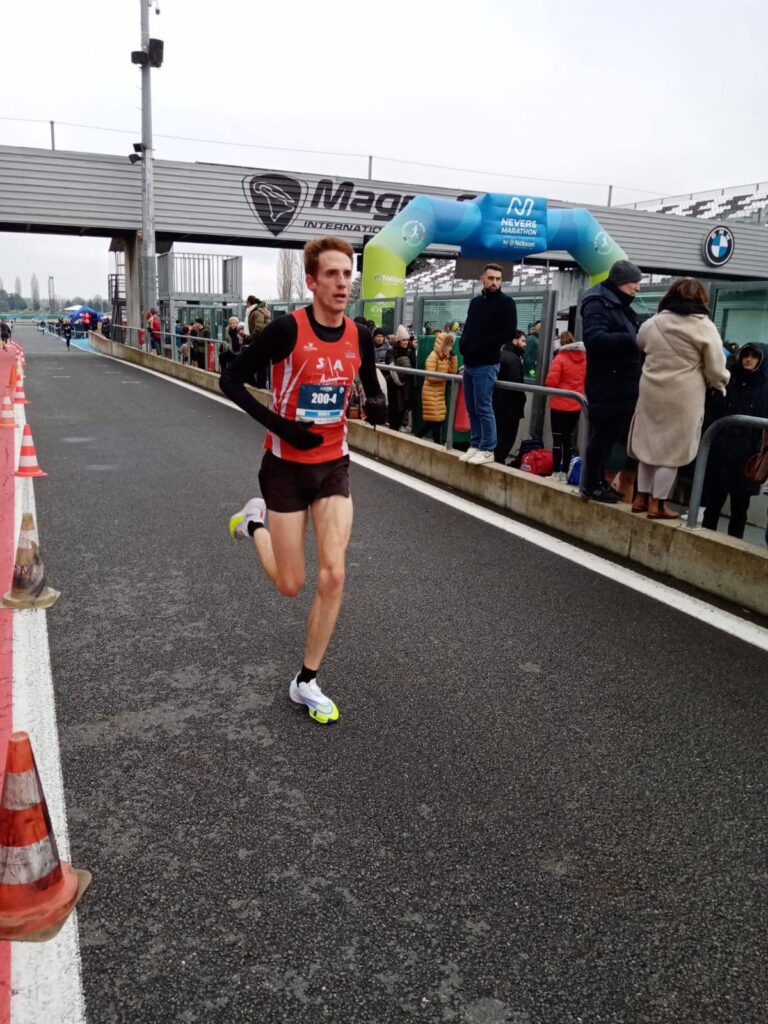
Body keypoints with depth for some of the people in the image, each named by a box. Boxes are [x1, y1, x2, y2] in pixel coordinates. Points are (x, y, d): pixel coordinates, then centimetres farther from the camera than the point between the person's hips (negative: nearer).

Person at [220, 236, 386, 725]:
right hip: (287, 465, -3)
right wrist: (279, 424, -21)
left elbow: (372, 388, 14)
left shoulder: (360, 335, -2)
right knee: (291, 585, 6)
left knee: (333, 575, -6)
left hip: (334, 466, 4)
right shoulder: (288, 328, -17)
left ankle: (306, 682, 13)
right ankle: (255, 521, 38)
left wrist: (378, 404, -10)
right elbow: (231, 380, -11)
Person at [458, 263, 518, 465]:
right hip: (470, 363, 7)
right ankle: (475, 445, 17)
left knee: (483, 408, -7)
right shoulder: (475, 301, 17)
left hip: (486, 365, -7)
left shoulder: (506, 303, -3)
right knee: (472, 408, 9)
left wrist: (483, 346, -16)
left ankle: (488, 450, -1)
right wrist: (464, 345, 4)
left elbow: (509, 332, -12)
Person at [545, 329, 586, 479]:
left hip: (560, 405, -5)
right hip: (576, 405, 5)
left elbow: (551, 382, -16)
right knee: (569, 438, 11)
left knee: (557, 438, 1)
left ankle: (556, 472, 1)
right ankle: (564, 472, 14)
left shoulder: (560, 358, -12)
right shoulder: (584, 358, 3)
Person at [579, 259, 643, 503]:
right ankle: (590, 485, 4)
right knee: (601, 434, -5)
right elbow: (594, 339, -27)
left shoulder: (622, 306, 19)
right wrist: (631, 339, -31)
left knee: (609, 435, 13)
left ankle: (599, 481, 22)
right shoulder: (598, 304, -11)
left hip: (621, 385, 9)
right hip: (605, 386, -9)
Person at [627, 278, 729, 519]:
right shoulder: (704, 327, -8)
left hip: (651, 393, 5)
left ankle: (641, 498, 20)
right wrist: (720, 384, 16)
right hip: (683, 398, -5)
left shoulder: (651, 323, 4)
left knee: (650, 443, 15)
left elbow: (639, 348, 25)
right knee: (672, 449, 3)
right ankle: (657, 504, 6)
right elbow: (716, 371, -4)